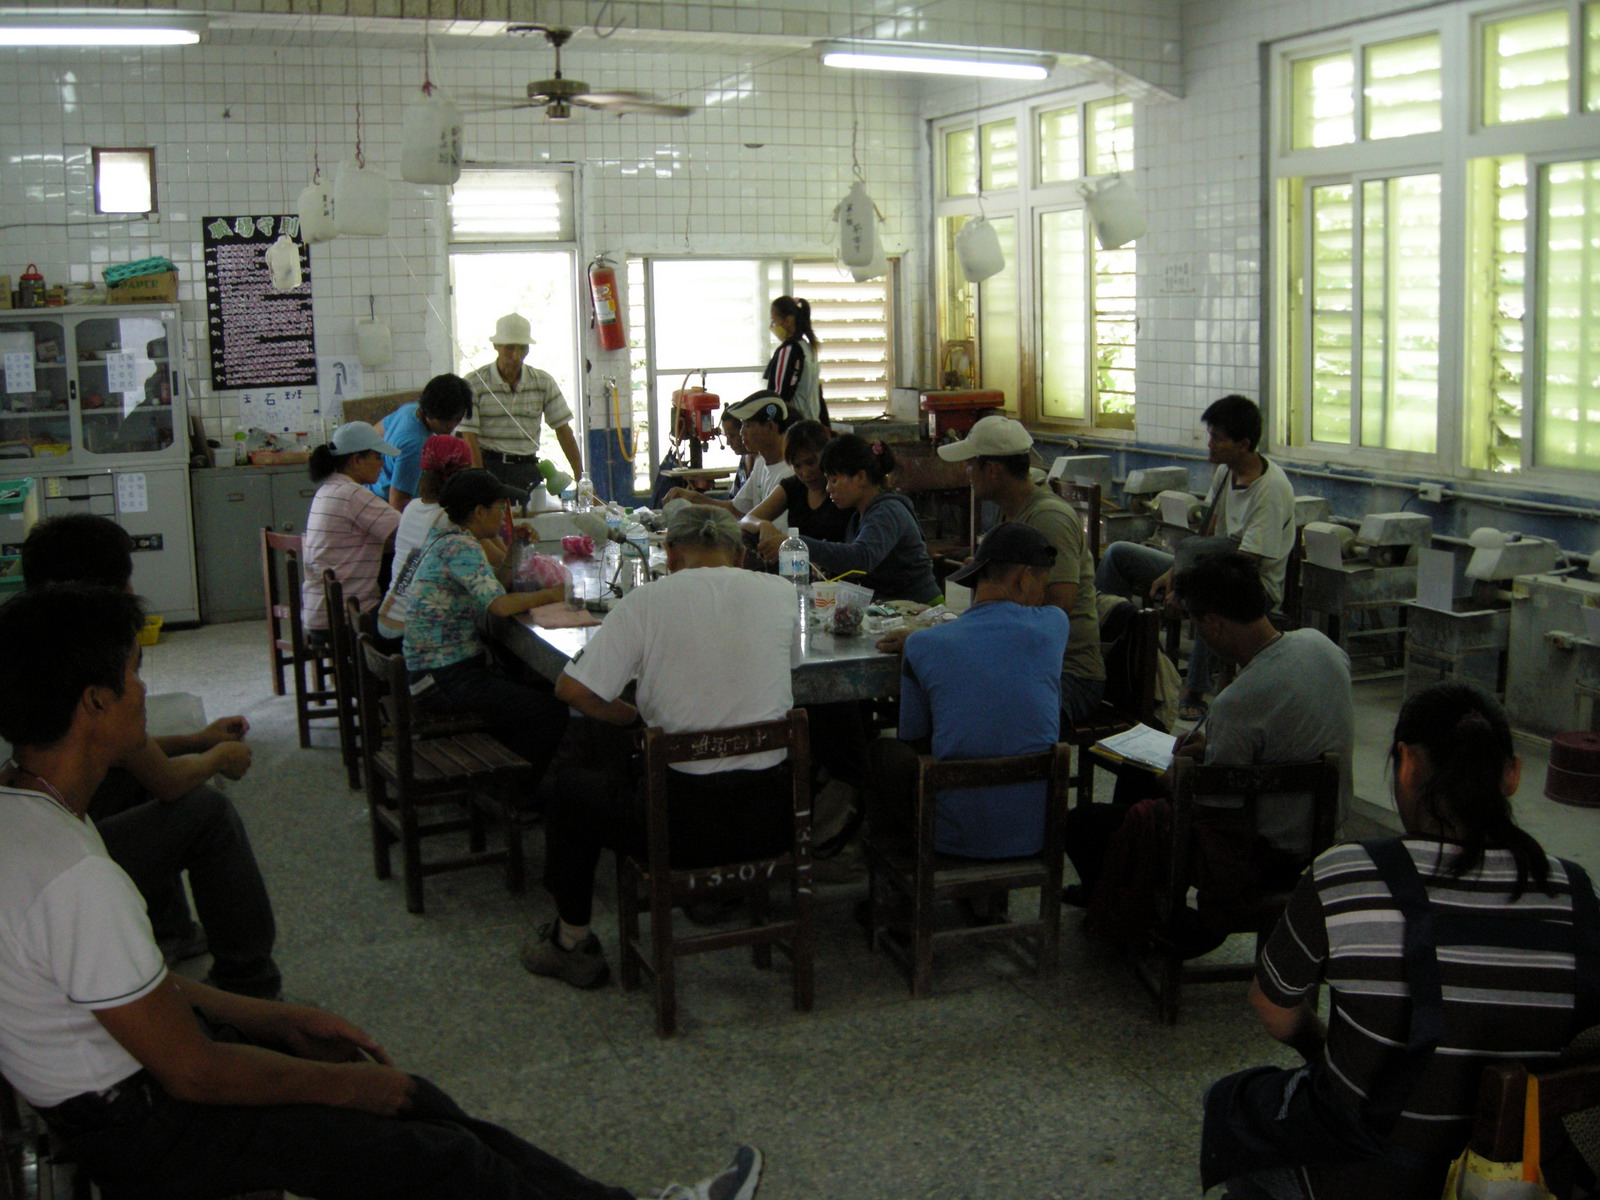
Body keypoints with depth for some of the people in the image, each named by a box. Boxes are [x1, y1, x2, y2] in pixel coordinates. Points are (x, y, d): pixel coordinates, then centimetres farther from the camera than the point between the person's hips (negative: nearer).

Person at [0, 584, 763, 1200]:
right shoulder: (74, 878, -31)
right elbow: (193, 1073, -24)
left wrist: (280, 1021, 8)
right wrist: (345, 1085, -10)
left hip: (112, 1073, 9)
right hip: (137, 1130, -9)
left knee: (413, 1100, 8)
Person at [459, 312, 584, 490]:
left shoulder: (544, 383, 6)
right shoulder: (474, 383, -4)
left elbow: (563, 430, 6)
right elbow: (469, 437, -8)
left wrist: (580, 477, -1)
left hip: (527, 468, 3)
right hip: (488, 467, -3)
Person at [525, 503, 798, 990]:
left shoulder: (646, 602, -9)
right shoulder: (780, 593, 0)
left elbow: (572, 689, -8)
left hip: (682, 826, -3)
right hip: (767, 822, 3)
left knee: (570, 787, 27)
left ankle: (572, 942, 37)